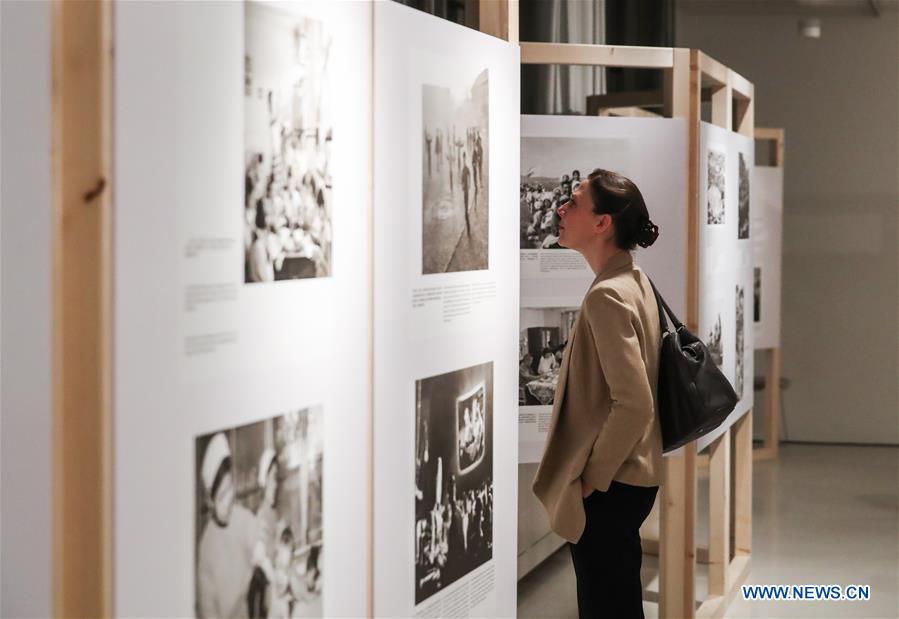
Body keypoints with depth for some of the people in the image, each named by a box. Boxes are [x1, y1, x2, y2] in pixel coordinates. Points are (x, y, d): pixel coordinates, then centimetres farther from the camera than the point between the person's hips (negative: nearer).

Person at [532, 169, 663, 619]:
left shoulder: (607, 296, -20)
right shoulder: (634, 281, 9)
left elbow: (634, 405, -26)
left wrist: (592, 477, -16)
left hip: (608, 490, -10)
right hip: (630, 476, 10)